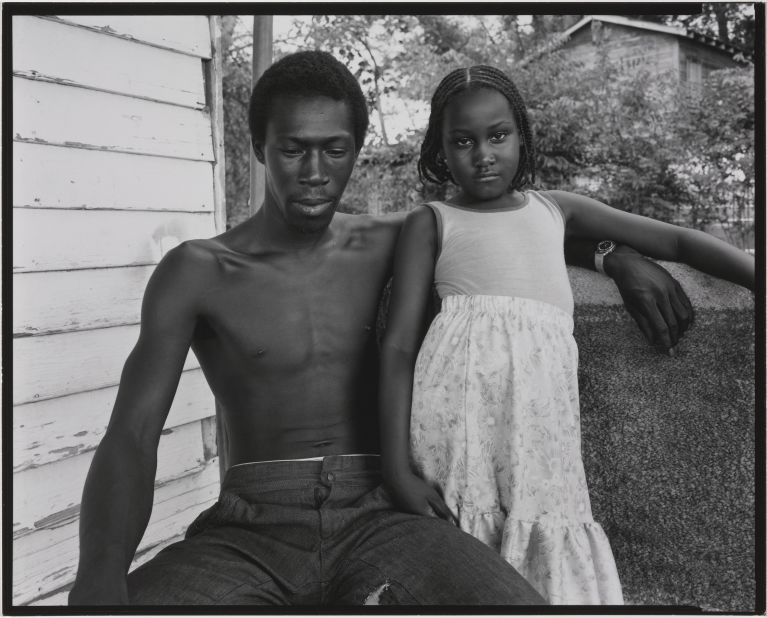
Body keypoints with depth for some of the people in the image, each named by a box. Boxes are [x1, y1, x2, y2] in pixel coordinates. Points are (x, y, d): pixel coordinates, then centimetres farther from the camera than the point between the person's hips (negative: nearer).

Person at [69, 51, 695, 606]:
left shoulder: (388, 243, 8)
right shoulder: (197, 273, -1)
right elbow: (130, 436, -9)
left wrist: (620, 256, 6)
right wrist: (98, 581, -26)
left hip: (377, 523, 1)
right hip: (247, 536, -1)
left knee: (517, 602, -30)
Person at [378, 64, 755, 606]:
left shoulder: (556, 209, 22)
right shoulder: (432, 223, 11)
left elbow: (675, 242, 23)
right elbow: (399, 344, 1)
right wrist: (397, 468, -10)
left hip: (544, 414, 4)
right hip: (461, 401, -3)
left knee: (557, 573, 0)